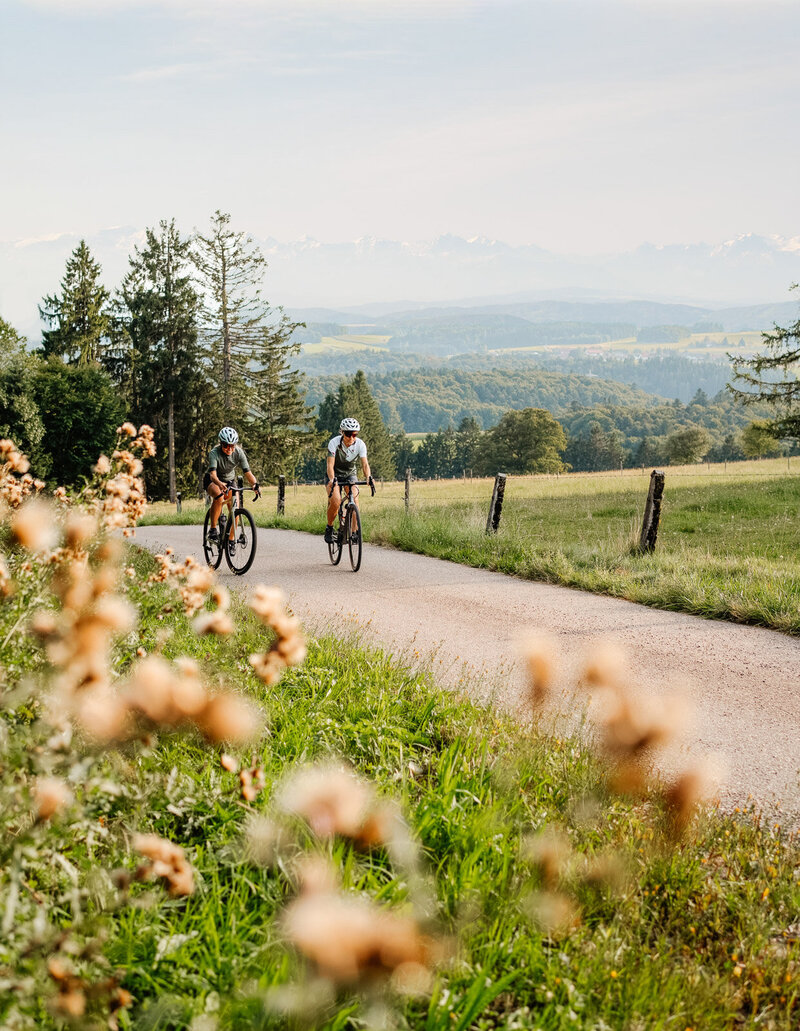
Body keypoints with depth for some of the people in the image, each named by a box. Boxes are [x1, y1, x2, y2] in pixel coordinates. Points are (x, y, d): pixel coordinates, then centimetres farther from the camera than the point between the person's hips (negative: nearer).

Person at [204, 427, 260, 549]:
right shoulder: (214, 453, -29)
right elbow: (213, 473, -42)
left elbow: (247, 472, -27)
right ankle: (212, 530, -25)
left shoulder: (239, 453, -20)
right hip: (212, 481, -4)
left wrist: (255, 484, -47)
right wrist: (220, 484, -64)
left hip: (229, 481, 4)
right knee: (219, 496, -37)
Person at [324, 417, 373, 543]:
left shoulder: (360, 444, -19)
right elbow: (330, 464, -32)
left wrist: (368, 477, -44)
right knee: (335, 502, -25)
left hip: (350, 474, 2)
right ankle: (329, 528, -2)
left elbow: (364, 464, -24)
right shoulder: (334, 442, -26)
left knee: (355, 500, -21)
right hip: (334, 475, -2)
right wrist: (332, 480, -50)